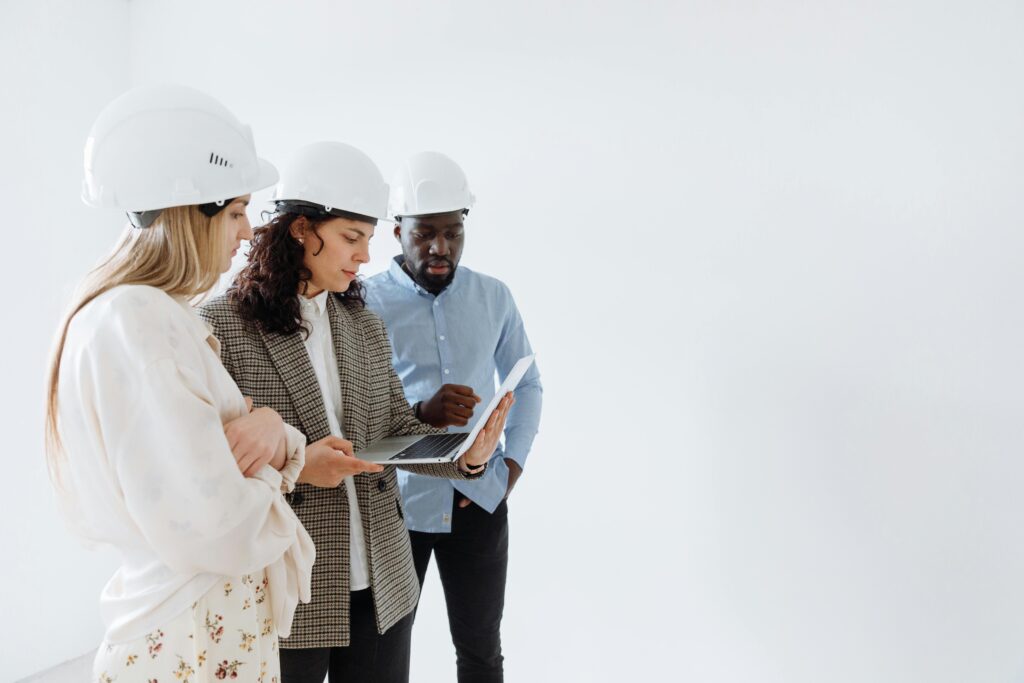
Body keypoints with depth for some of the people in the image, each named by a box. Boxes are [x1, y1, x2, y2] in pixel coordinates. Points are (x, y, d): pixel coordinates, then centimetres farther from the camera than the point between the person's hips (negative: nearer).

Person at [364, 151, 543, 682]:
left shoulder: (494, 297, 2)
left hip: (479, 500, 3)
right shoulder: (366, 303, -9)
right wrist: (420, 414, -27)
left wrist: (514, 462, -1)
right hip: (395, 502, -2)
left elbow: (527, 383, 12)